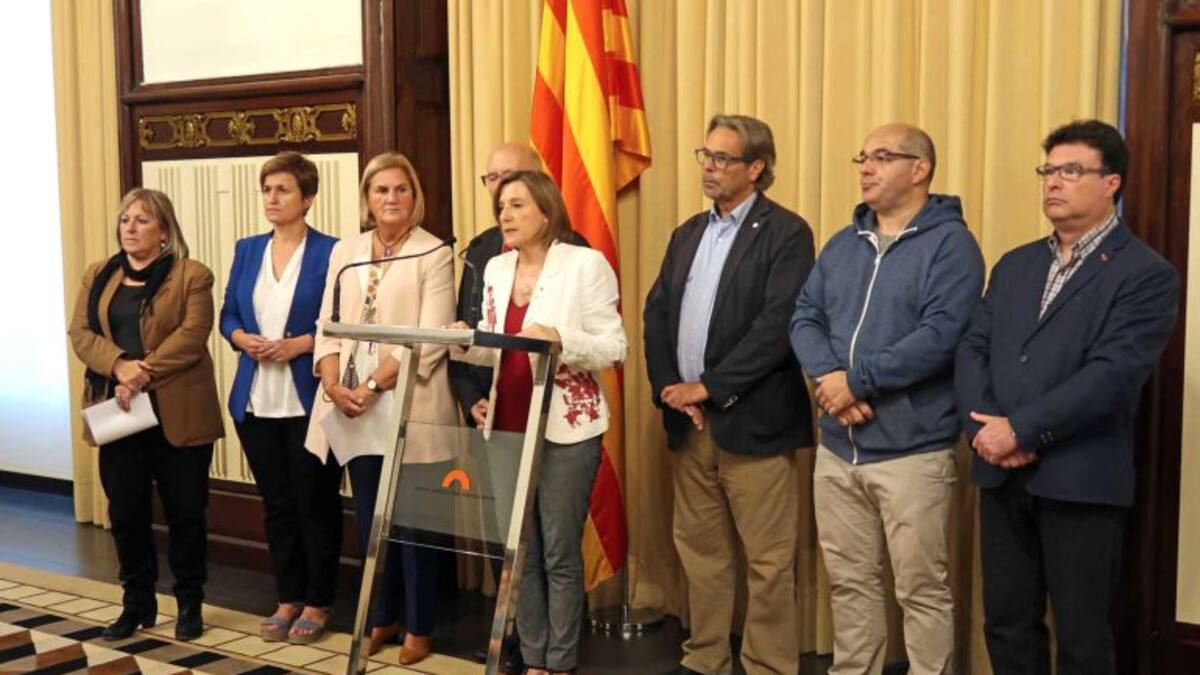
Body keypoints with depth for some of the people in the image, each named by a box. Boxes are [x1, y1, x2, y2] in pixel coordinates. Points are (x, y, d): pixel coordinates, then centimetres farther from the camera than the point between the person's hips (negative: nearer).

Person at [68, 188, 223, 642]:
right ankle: (137, 604, 21)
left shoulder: (192, 276, 0)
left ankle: (190, 604, 18)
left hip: (178, 414, -4)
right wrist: (120, 367, -16)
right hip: (118, 413, 4)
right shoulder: (98, 276, 13)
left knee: (185, 511, 3)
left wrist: (144, 375, -20)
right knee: (125, 512, 7)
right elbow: (81, 333, 3)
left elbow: (191, 336, -11)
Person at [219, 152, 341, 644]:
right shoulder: (247, 250, 11)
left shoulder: (330, 252, -7)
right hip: (256, 401, 6)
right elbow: (228, 314, 12)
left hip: (309, 401, -5)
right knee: (276, 504, 13)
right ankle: (288, 598, 25)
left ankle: (317, 603, 17)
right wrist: (242, 339, -8)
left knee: (315, 504, 5)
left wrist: (299, 344, -20)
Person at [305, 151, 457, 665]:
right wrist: (334, 386, -8)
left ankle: (418, 627, 15)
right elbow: (327, 326, 8)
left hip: (411, 408, -5)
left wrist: (373, 385, -18)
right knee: (369, 517, 13)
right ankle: (381, 617, 27)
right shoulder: (345, 252, 12)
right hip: (353, 409, 5)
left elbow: (429, 338, -12)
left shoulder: (434, 255, -3)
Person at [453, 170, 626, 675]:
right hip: (508, 426, 6)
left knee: (559, 553, 0)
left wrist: (559, 338, -26)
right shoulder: (495, 268, 11)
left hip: (565, 429, -5)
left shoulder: (586, 263, -7)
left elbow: (615, 349, -11)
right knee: (520, 551, 10)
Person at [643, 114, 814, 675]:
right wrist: (668, 388, -4)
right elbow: (657, 313, 11)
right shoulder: (687, 234, 16)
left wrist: (709, 388, -16)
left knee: (768, 560, 1)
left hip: (751, 421, -7)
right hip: (689, 419, 7)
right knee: (699, 549, 15)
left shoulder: (785, 233, -6)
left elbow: (777, 327, -17)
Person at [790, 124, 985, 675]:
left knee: (921, 589, 2)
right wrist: (828, 378, -12)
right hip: (837, 447, 6)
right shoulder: (842, 244, 14)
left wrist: (857, 381, -17)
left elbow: (940, 335, -18)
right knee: (849, 581, 15)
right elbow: (804, 317, 7)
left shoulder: (949, 242, -6)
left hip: (911, 450, -6)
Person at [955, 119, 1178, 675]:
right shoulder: (1014, 266, 16)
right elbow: (972, 351, 6)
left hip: (1080, 481, -5)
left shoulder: (1147, 275, -4)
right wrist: (985, 428, -11)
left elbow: (1112, 373, -16)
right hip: (1002, 476, 6)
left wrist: (1020, 429, -18)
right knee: (1006, 626, 13)